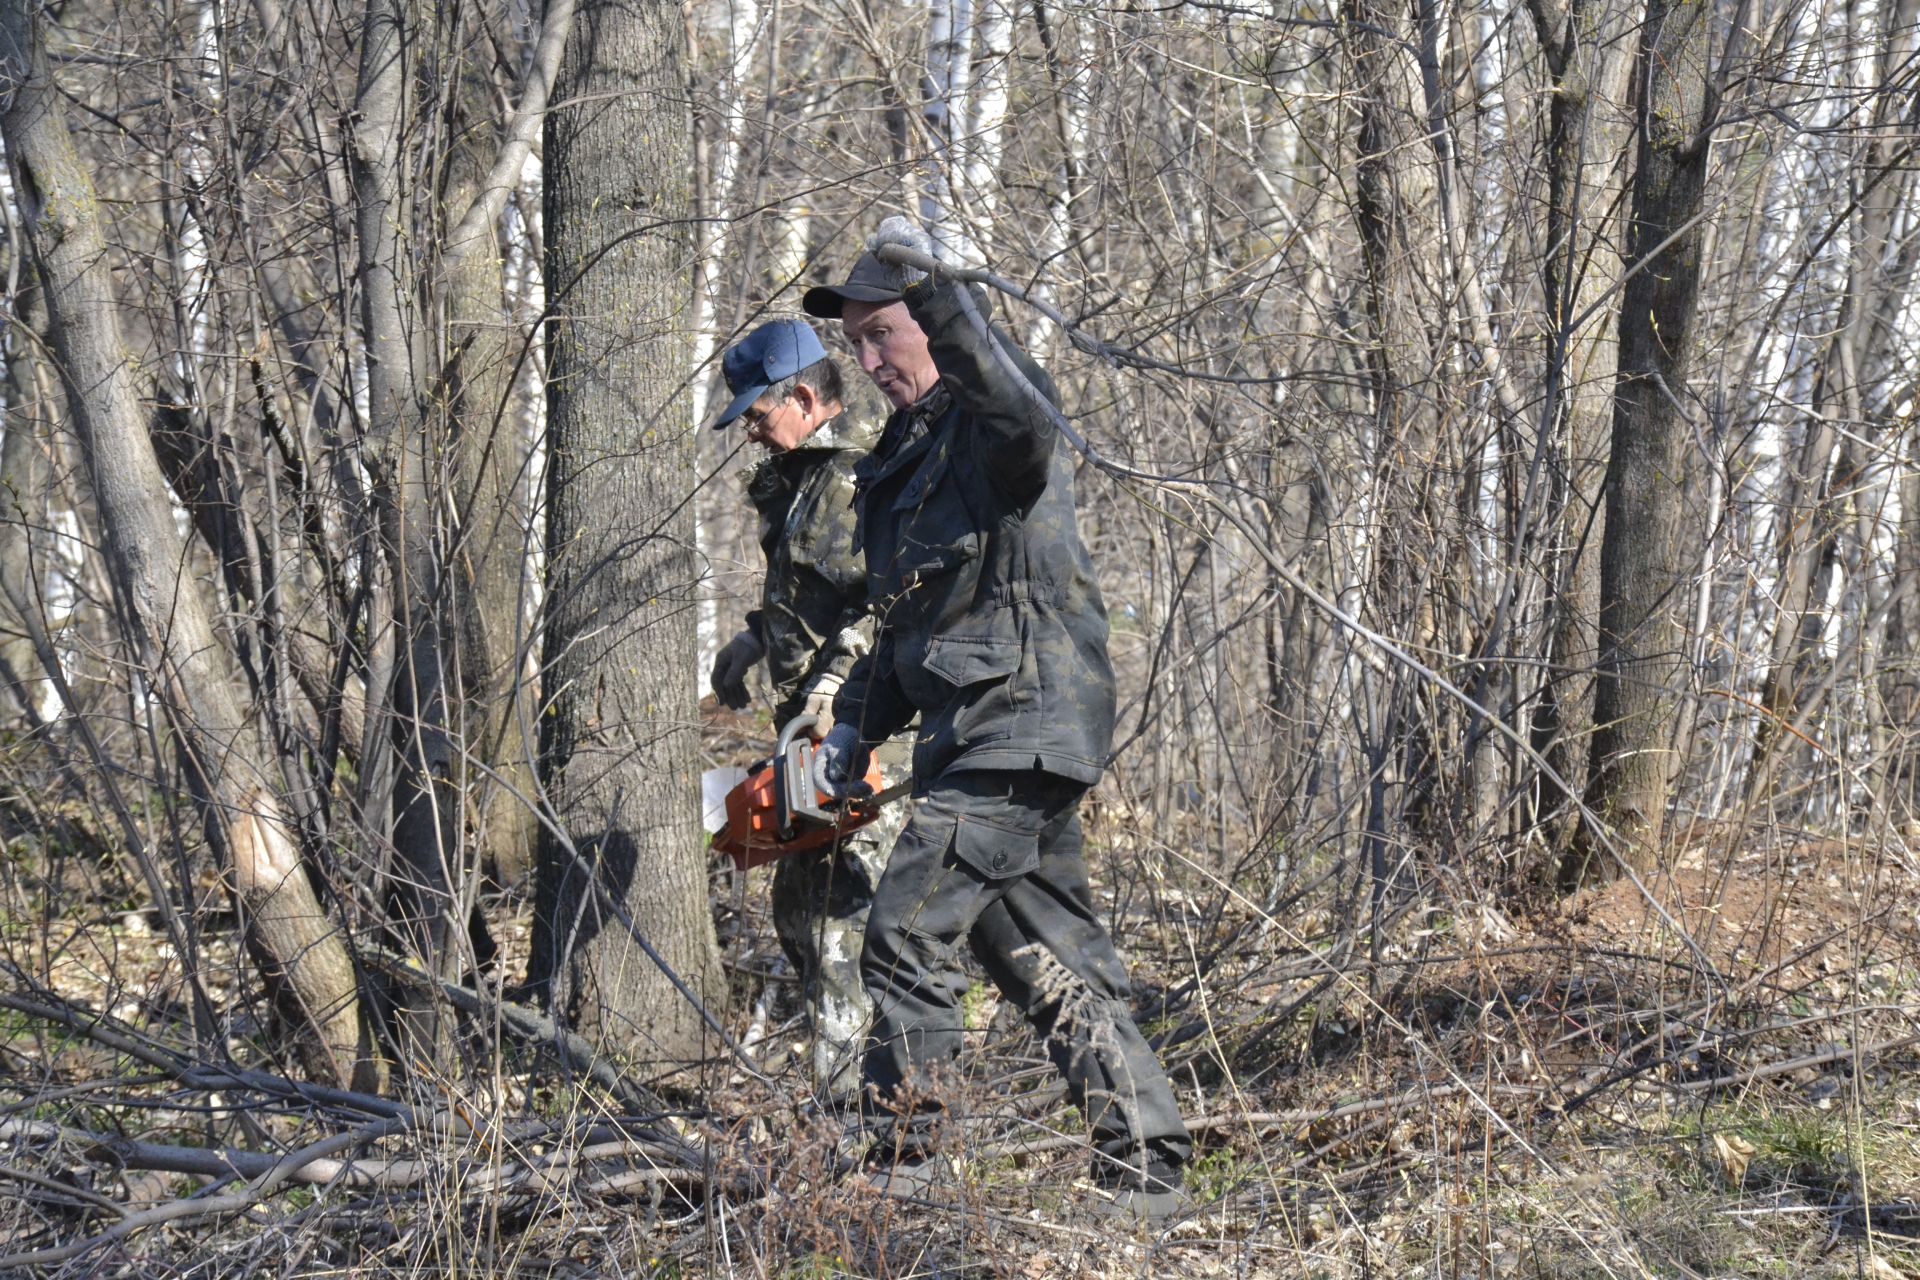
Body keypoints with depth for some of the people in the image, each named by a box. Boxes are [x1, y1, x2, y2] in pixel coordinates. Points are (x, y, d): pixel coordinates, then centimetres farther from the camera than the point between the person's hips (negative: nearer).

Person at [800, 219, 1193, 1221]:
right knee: (1050, 955, 10)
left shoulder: (992, 425, -8)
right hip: (976, 737, 10)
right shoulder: (905, 452, 20)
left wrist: (937, 293, -43)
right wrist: (857, 723, 18)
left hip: (1019, 725, -10)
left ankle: (904, 1164, -3)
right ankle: (1145, 1168, 14)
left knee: (910, 930, -10)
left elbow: (1022, 411, -37)